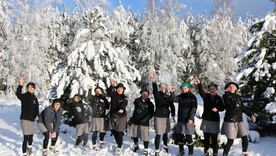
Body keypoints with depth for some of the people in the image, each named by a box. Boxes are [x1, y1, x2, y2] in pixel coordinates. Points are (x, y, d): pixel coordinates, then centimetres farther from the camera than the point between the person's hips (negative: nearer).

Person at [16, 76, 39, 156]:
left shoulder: (34, 98, 10)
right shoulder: (24, 96, -9)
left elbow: (36, 107, 14)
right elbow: (18, 94, -32)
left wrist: (37, 115, -3)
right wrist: (20, 85, -46)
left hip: (32, 119, 6)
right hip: (25, 119, -6)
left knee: (31, 134, 19)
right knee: (26, 136, -11)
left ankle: (29, 147, 46)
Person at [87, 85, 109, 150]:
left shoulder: (104, 98, 12)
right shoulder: (93, 98, 1)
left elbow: (107, 107, 6)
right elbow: (89, 98, -23)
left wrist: (103, 102, -9)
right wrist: (89, 90, -32)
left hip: (102, 117, 4)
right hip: (95, 117, -4)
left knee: (103, 131, 6)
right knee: (95, 132, -9)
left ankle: (101, 142, 32)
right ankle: (94, 145, 3)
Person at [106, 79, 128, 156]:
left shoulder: (124, 97, -6)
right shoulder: (113, 95, 3)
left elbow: (124, 103, -27)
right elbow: (108, 92, -18)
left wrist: (122, 109, -49)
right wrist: (112, 86, -37)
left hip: (121, 117, -4)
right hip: (112, 116, 4)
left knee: (119, 133, -6)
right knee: (114, 132, 12)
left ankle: (119, 148, 5)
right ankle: (119, 145, 31)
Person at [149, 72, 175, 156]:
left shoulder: (168, 97, 4)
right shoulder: (157, 95, -6)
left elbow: (172, 106, 8)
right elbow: (154, 89, -24)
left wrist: (173, 116, 4)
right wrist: (153, 80, -40)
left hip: (166, 117, 4)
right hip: (158, 117, -4)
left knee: (165, 133, 18)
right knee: (158, 134, -5)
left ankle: (165, 146, 41)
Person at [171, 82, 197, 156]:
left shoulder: (192, 97, -6)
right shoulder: (180, 96, 8)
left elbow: (194, 108, -12)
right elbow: (175, 99, -10)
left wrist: (191, 118, -21)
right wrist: (172, 92, -24)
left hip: (188, 120, -5)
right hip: (180, 119, 5)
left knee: (188, 136, -5)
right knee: (179, 136, 10)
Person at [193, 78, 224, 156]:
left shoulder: (219, 98, 1)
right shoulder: (206, 96, 0)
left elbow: (222, 108, 3)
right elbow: (201, 91, -19)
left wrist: (217, 109, -19)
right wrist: (199, 83, -38)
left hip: (215, 120, -1)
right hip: (206, 119, 1)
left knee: (214, 138, -2)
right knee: (206, 137, 12)